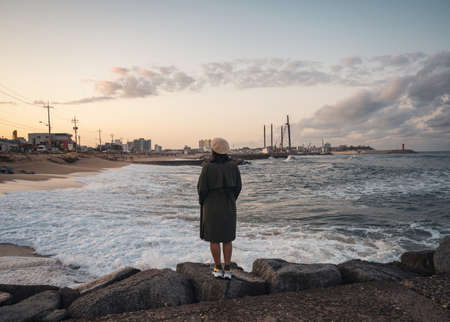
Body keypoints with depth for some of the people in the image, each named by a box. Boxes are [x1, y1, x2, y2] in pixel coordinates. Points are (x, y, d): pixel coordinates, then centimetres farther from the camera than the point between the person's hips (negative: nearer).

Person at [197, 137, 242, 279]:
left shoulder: (207, 167, -14)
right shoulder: (233, 165, -5)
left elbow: (202, 189, -11)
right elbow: (238, 186, 1)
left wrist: (202, 202, 8)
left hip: (212, 206, -3)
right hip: (229, 206, 3)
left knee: (213, 238, 11)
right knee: (227, 238, 13)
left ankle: (218, 269, 17)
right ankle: (227, 270, 15)